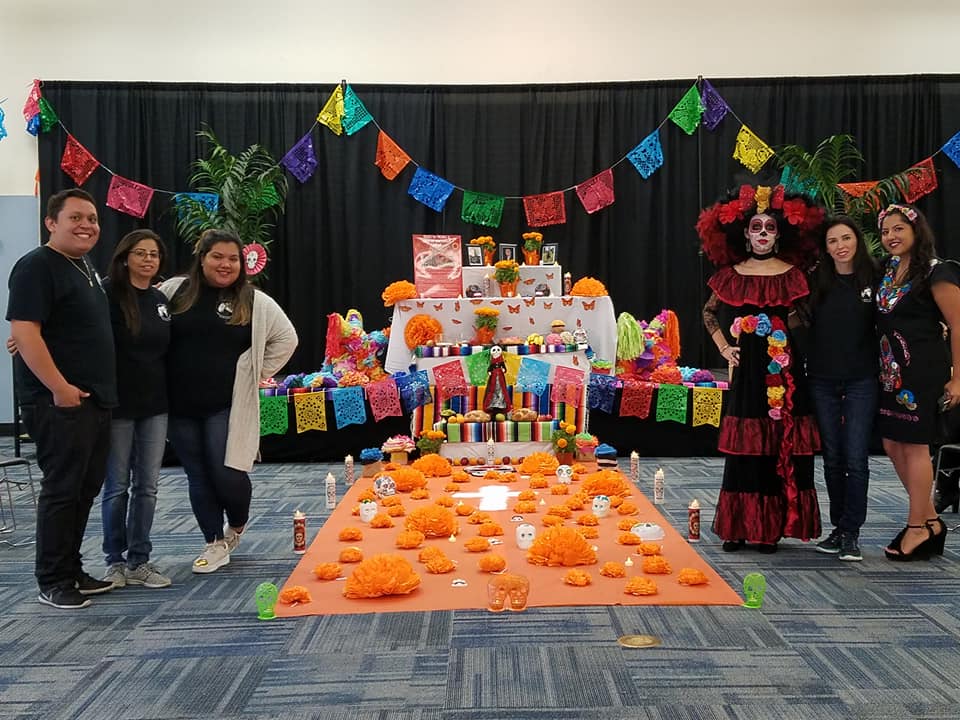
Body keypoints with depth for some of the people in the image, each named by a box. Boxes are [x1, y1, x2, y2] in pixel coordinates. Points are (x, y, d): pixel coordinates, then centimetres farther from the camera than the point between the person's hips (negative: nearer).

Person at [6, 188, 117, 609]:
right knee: (62, 489, -2)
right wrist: (60, 387, -22)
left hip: (95, 400, 9)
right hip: (60, 401, -9)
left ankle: (72, 570, 24)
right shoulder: (37, 267, -11)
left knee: (86, 488, 13)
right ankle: (53, 582, 9)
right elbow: (24, 333, -20)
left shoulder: (86, 267, 16)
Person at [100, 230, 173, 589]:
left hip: (155, 406, 5)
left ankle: (139, 561, 17)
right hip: (119, 405, -5)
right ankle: (115, 561, 19)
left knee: (147, 486, 7)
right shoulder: (109, 295, -7)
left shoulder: (162, 300, 10)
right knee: (117, 485, 4)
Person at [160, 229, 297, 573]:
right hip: (180, 405, 2)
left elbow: (287, 339, 7)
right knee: (198, 476, 8)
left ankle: (237, 526, 26)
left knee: (227, 473, -5)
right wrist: (164, 373, 6)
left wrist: (257, 374, 2)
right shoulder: (174, 291, 3)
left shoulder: (254, 301, -1)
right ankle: (215, 544, 22)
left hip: (228, 406, -2)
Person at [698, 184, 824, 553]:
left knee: (780, 450, 1)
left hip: (782, 371, 0)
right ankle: (738, 526, 11)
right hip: (745, 371, 0)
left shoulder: (792, 275, 4)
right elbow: (709, 314, 19)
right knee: (743, 450, 2)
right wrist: (724, 347, 8)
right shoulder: (731, 275, 6)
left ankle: (771, 528, 11)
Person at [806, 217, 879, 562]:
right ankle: (839, 527, 21)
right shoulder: (815, 281, 3)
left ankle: (851, 533, 5)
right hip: (822, 379, 2)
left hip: (861, 380, -2)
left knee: (855, 458, -5)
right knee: (832, 457, 10)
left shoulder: (874, 278, -1)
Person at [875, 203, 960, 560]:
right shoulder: (887, 269, 11)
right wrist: (884, 367, 10)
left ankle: (918, 529, 11)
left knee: (914, 444, -2)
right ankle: (931, 520, 23)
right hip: (890, 370, 8)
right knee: (892, 443, 9)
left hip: (923, 369, -8)